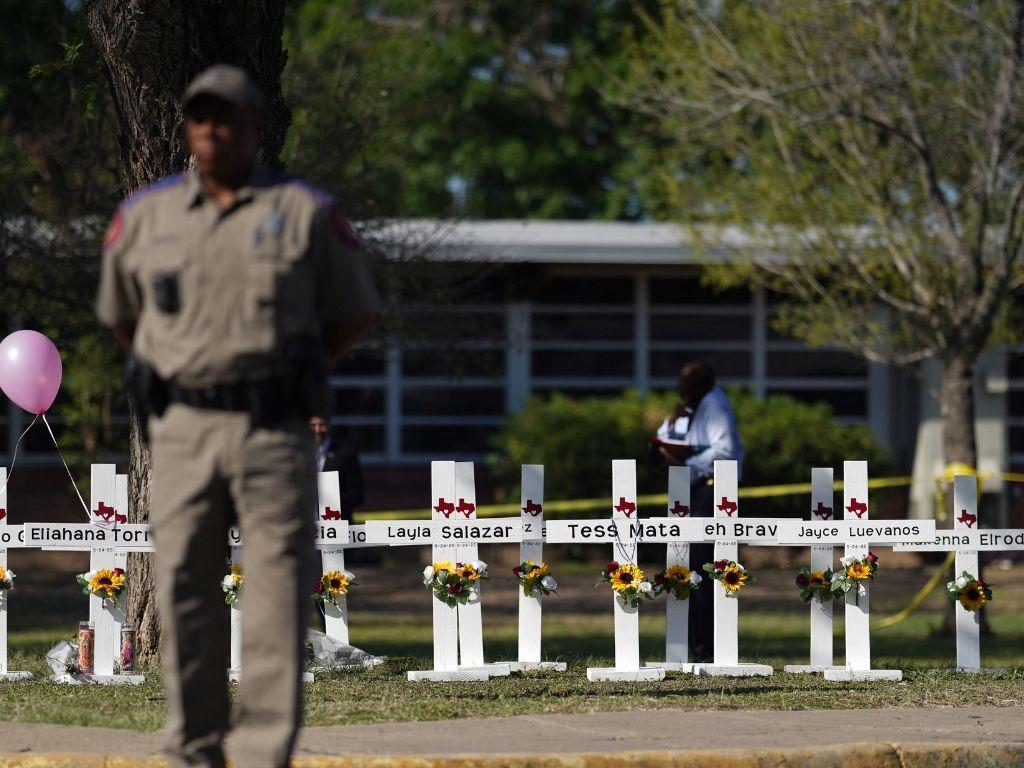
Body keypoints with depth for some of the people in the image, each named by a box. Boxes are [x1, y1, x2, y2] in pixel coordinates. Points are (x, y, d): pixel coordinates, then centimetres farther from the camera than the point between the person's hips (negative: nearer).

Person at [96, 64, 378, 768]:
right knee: (185, 595, 1)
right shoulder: (146, 215, 8)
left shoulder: (306, 213, 1)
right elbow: (119, 313, 23)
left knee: (279, 591, -7)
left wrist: (289, 379, 8)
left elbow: (355, 313, 11)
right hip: (181, 432, 2)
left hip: (275, 432, -2)